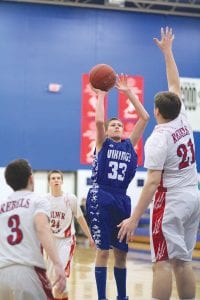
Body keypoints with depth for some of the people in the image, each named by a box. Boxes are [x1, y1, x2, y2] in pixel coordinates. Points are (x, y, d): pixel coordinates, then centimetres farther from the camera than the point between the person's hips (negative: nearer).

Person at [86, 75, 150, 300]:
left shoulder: (129, 145, 13)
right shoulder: (102, 144, 5)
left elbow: (144, 117, 7)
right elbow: (98, 121, -15)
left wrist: (128, 92, 6)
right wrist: (101, 95, -5)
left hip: (121, 200, 4)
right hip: (101, 198, -4)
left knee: (121, 252, 8)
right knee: (103, 250, -5)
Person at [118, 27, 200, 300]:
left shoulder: (158, 140, -14)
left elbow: (153, 183, -19)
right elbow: (175, 86, 20)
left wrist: (134, 218, -19)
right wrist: (167, 51, 28)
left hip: (171, 202, -7)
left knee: (163, 263, -7)